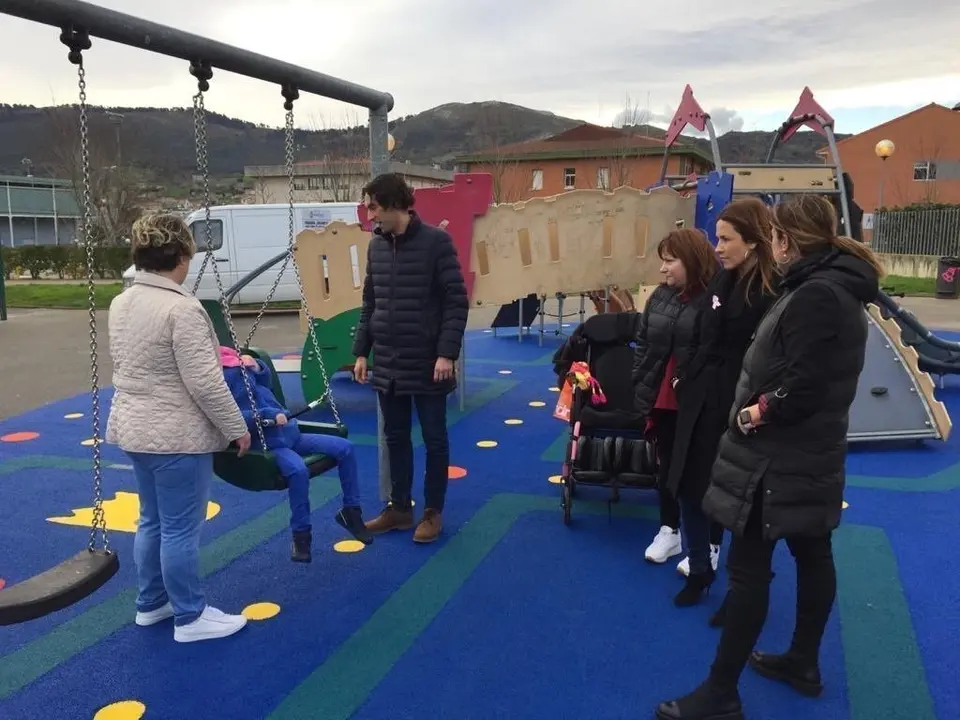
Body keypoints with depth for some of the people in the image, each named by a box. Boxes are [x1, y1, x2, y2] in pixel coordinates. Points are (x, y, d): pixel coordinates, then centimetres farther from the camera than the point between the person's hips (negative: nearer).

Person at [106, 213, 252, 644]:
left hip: (134, 428, 9)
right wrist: (237, 428, -11)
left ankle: (151, 603, 34)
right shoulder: (181, 309, -21)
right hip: (177, 436, -9)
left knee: (152, 521, 20)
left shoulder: (121, 304, 7)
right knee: (181, 529, 2)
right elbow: (205, 383, -22)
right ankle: (190, 617, 15)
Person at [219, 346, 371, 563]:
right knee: (298, 469, -35)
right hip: (264, 442, -8)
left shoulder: (233, 357, 13)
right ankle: (301, 533, -13)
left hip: (288, 430, 8)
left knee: (345, 448, -1)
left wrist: (257, 367, 6)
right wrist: (268, 415, -24)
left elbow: (266, 383, 25)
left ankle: (350, 510, 13)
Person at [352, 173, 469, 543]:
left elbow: (456, 301, -11)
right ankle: (399, 507, 27)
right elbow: (369, 303, 13)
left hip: (427, 364, -5)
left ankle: (433, 512, 20)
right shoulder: (376, 245, 8)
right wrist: (362, 351, 10)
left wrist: (447, 352, -17)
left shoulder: (436, 241, -10)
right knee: (395, 438, 14)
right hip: (387, 364, 5)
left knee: (434, 439, 7)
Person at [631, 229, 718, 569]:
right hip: (662, 399, 6)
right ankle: (669, 530, 36)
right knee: (667, 467, 18)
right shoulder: (660, 296, 4)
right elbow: (642, 345, 8)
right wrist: (641, 392, 3)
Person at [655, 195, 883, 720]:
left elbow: (801, 387, -27)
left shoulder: (816, 295, -21)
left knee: (747, 568, -3)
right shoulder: (837, 288, 11)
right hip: (810, 452, 10)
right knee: (812, 555, 19)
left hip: (780, 458, -10)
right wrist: (757, 404, 3)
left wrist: (752, 415, -13)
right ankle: (803, 663, 36)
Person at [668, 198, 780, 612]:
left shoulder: (775, 289, -17)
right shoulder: (722, 280, 7)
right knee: (690, 486, 15)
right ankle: (700, 568, 37)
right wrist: (687, 383, 11)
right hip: (703, 403, 7)